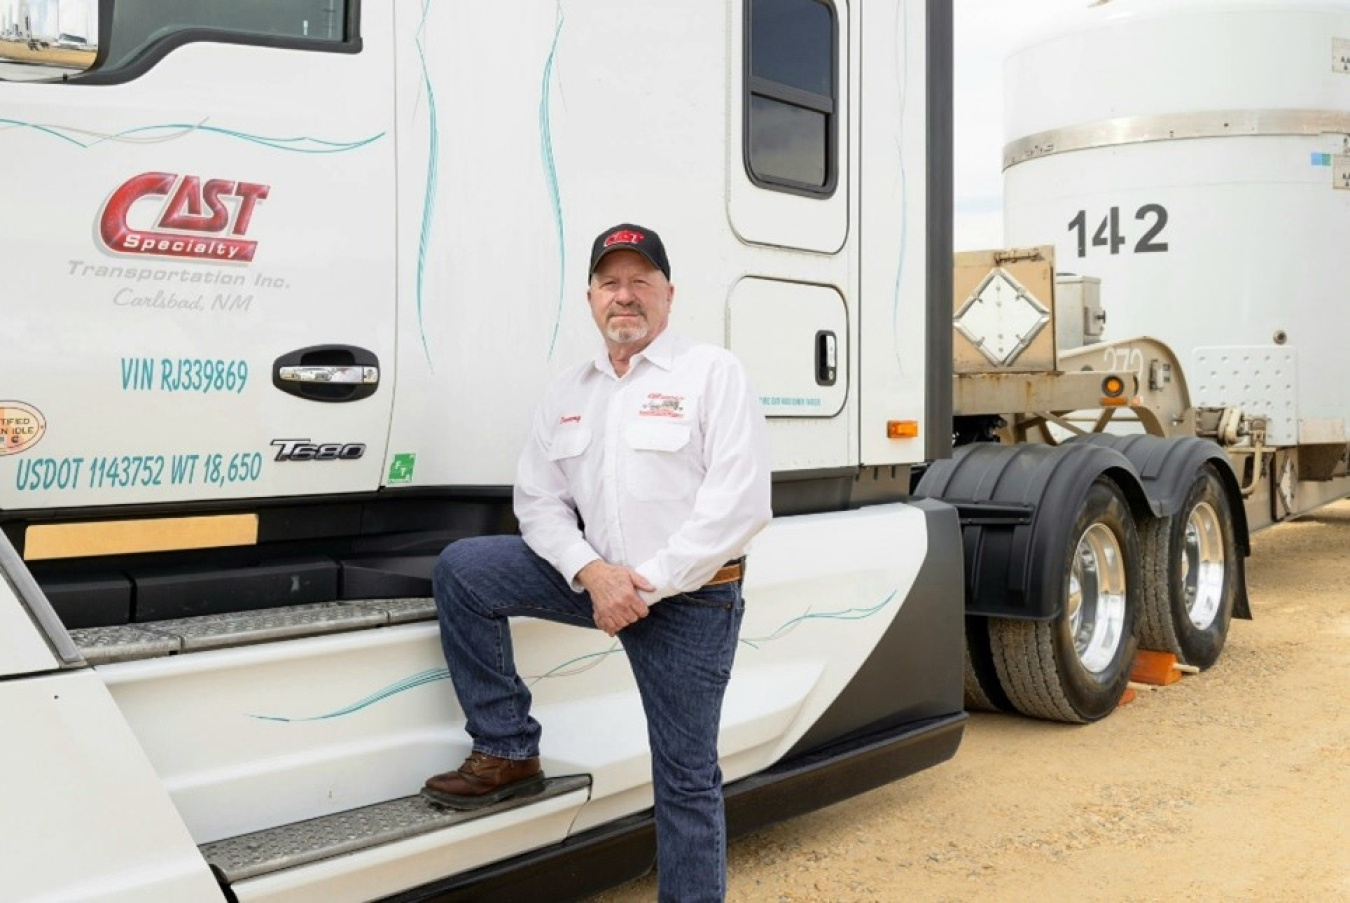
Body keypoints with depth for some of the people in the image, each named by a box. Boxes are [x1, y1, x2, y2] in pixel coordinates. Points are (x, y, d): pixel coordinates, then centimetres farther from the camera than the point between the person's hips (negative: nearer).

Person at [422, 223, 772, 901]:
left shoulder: (712, 372, -8)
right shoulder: (566, 393, 9)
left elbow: (739, 504, -16)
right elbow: (539, 501, 5)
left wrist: (650, 584, -19)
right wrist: (591, 572, -15)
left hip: (691, 597, -5)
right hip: (600, 578, 5)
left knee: (686, 776, 1)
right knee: (461, 569, -9)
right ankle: (508, 754, 1)